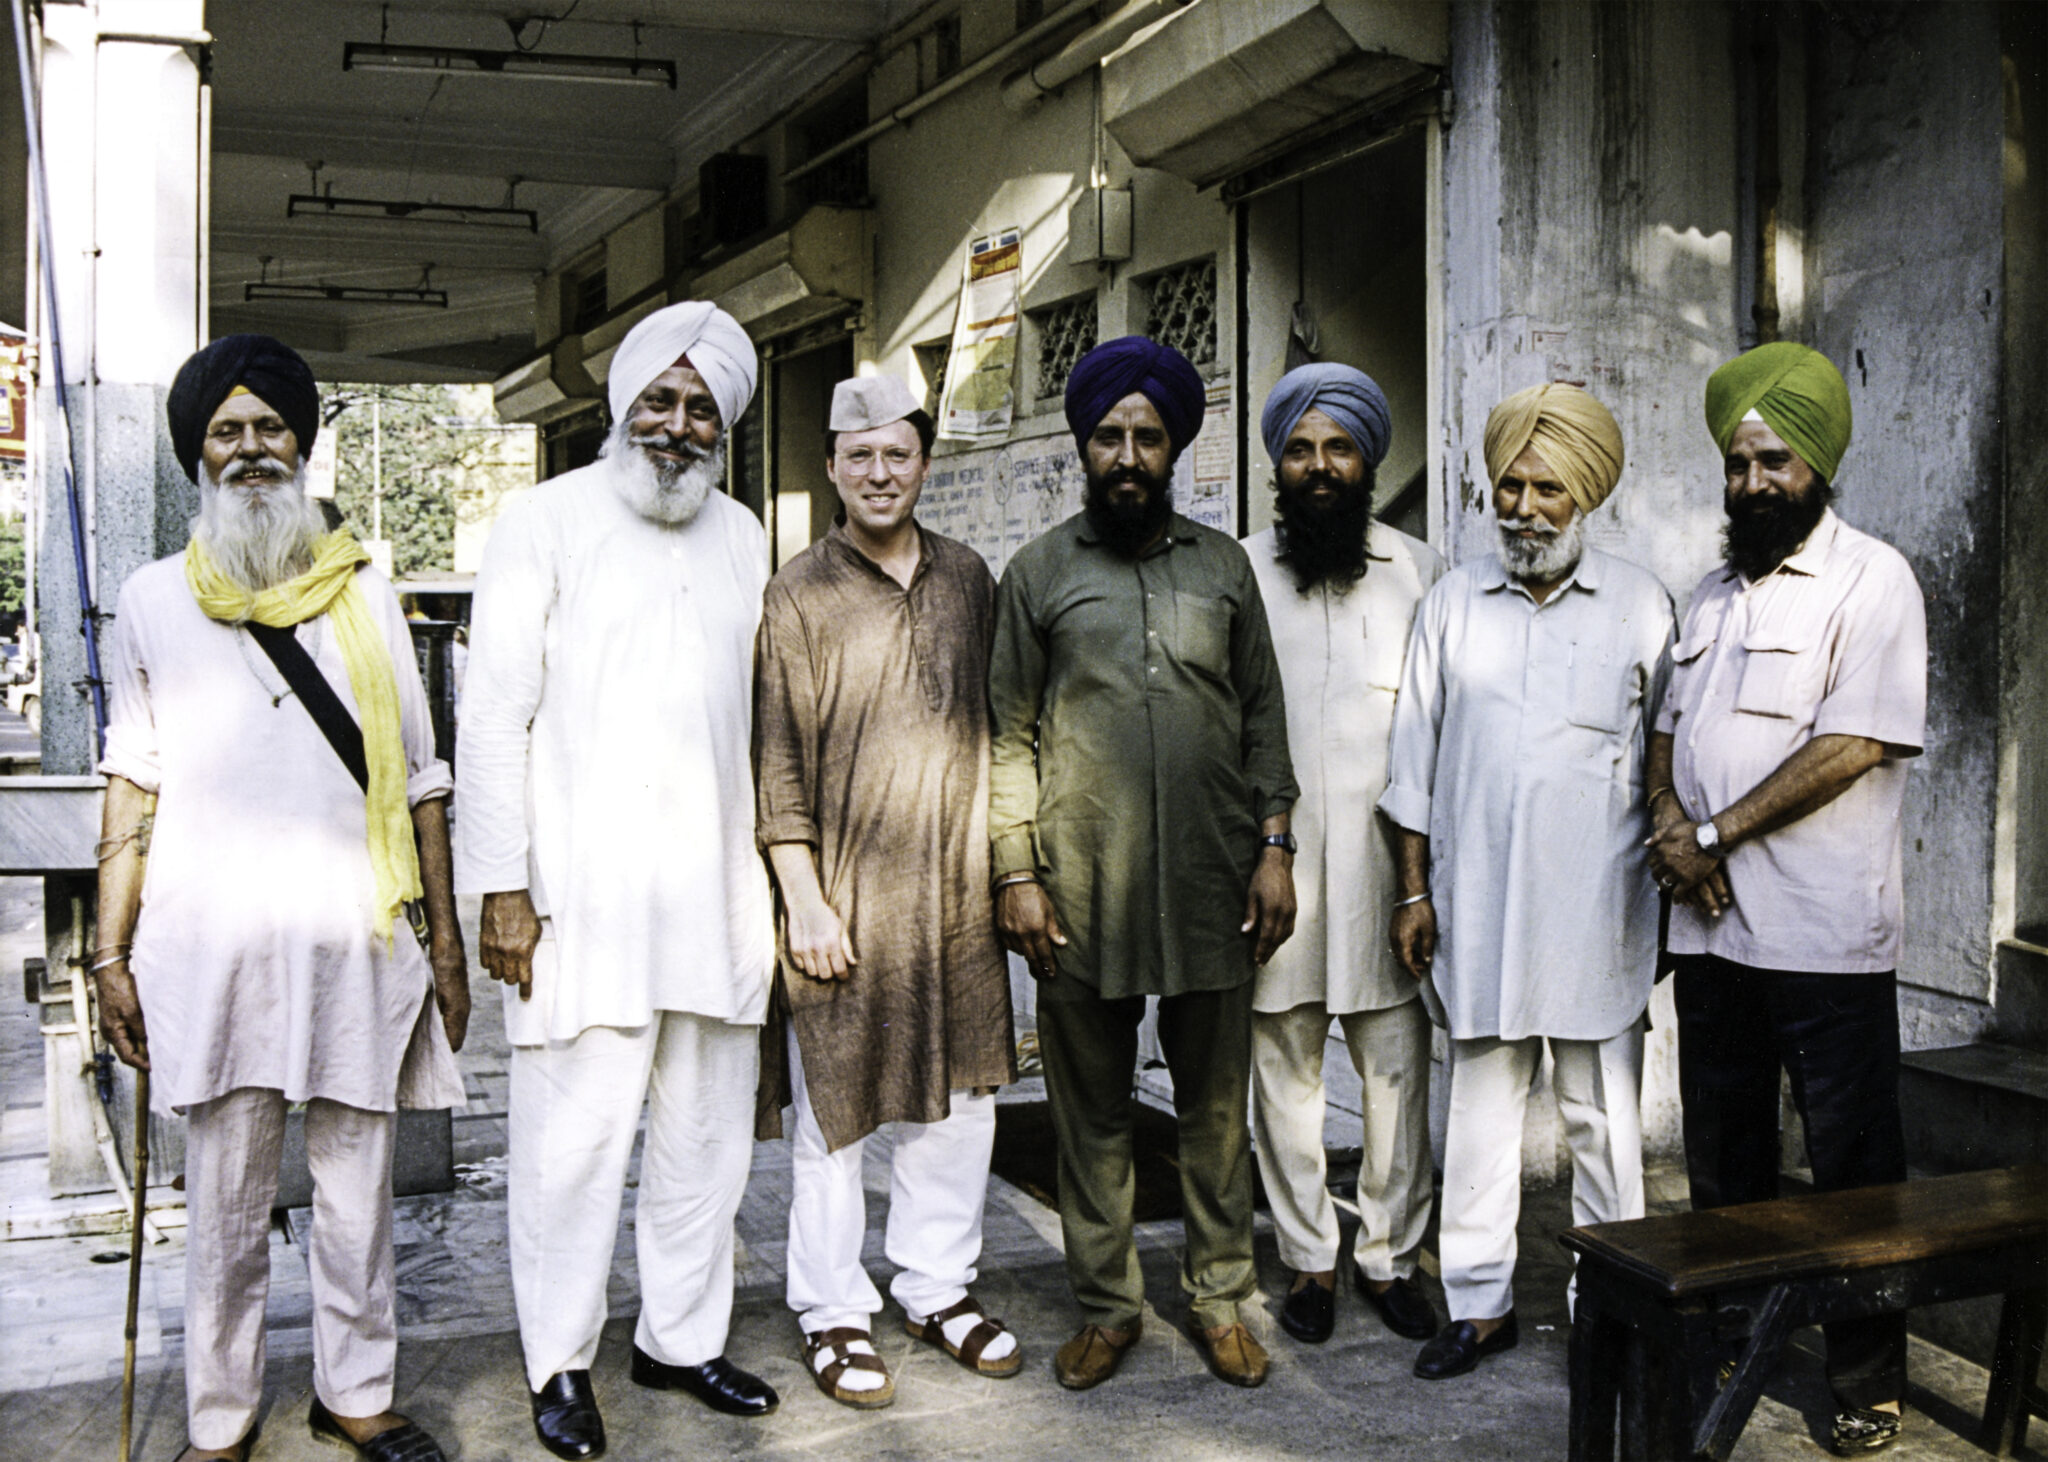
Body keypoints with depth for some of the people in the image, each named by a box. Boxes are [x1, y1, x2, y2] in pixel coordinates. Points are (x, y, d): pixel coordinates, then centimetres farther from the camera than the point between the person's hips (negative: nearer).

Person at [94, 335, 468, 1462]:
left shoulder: (363, 592, 9)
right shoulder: (155, 601, 7)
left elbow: (420, 781, 9)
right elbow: (132, 788, 7)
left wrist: (447, 943, 6)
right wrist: (110, 954, 1)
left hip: (356, 945, 1)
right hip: (214, 948, 0)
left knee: (355, 1195, 9)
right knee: (224, 1206, 7)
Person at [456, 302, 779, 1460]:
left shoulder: (743, 537, 14)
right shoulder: (551, 522, 0)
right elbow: (495, 715, -4)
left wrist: (767, 869, 13)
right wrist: (503, 886, -9)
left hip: (716, 885, 5)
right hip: (583, 890, -4)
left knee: (708, 1132, 11)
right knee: (576, 1134, -2)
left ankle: (683, 1337, 26)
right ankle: (562, 1364, 15)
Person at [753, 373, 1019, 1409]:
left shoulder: (969, 579, 9)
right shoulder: (795, 595, -3)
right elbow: (775, 760, -6)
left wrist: (1010, 861, 12)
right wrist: (803, 899, -11)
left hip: (958, 890, 4)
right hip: (842, 895, -4)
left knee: (958, 1094, 12)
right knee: (833, 1107, 5)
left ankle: (939, 1286, 29)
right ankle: (833, 1311, 20)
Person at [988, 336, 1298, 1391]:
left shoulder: (1224, 566, 10)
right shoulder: (1038, 572, 6)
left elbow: (1263, 717, 11)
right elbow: (1009, 733, 3)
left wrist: (1274, 847, 2)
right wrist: (1016, 870, -4)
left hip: (1214, 887, 1)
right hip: (1081, 892, -1)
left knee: (1216, 1107, 9)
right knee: (1091, 1112, 8)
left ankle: (1220, 1299, 24)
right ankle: (1106, 1307, 22)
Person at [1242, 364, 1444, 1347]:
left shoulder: (1420, 573, 7)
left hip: (1384, 860, 0)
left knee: (1398, 1067, 3)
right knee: (1284, 1070, 7)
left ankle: (1389, 1254, 20)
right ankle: (1309, 1260, 20)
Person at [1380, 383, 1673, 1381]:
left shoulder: (1640, 604, 5)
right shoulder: (1453, 602, 8)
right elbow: (1416, 759, 9)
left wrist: (1670, 891, 4)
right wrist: (1414, 892, 5)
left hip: (1596, 906, -1)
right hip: (1476, 904, 2)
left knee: (1602, 1112, 6)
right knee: (1479, 1102, 7)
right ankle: (1479, 1301, 18)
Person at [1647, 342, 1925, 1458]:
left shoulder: (1872, 580, -6)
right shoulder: (1711, 595, 16)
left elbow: (1854, 746, -16)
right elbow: (1667, 728, 18)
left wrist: (1714, 833, -14)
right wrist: (1671, 821, -3)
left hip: (1824, 936, -6)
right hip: (1710, 928, 7)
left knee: (1853, 1163, 2)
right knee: (1722, 1152, 15)